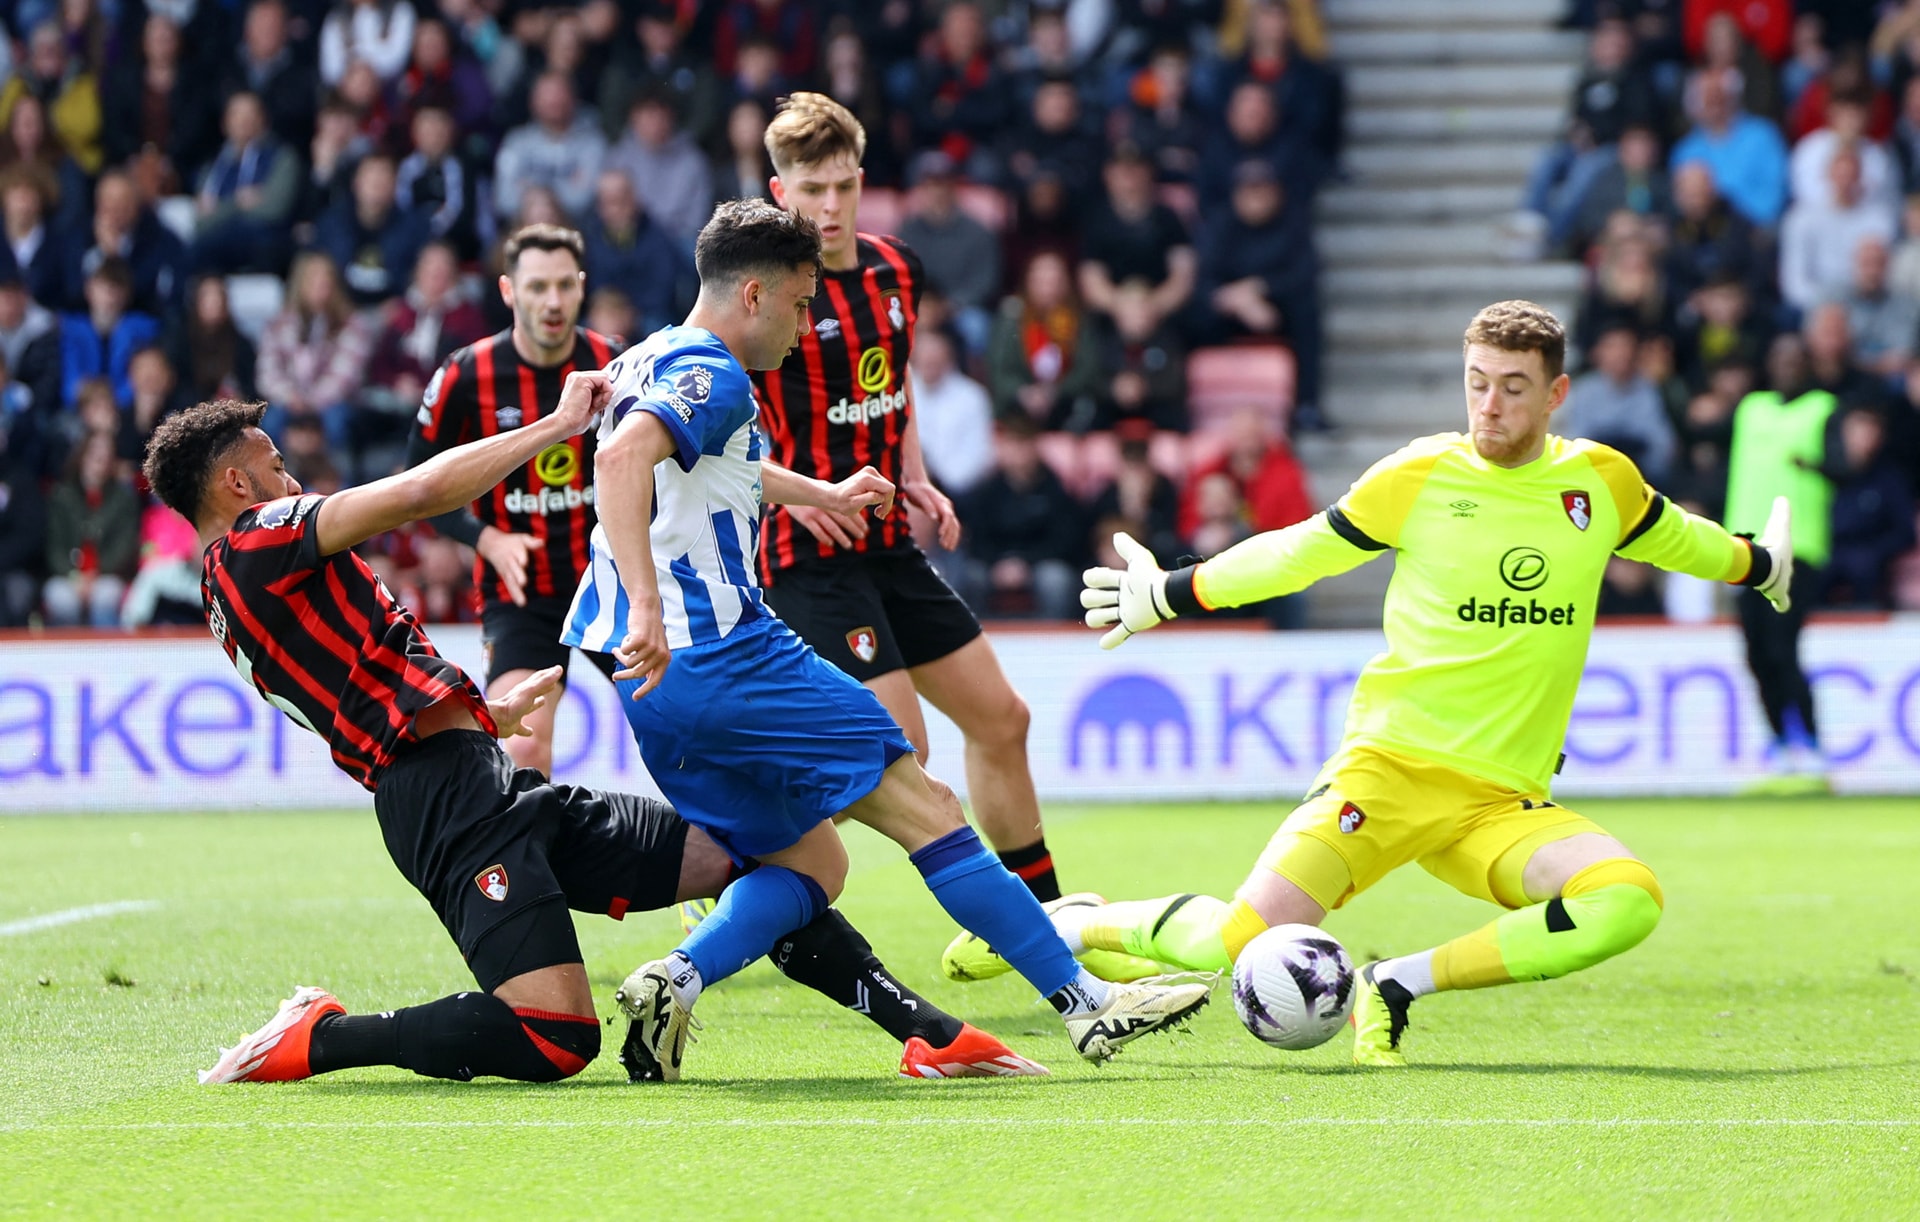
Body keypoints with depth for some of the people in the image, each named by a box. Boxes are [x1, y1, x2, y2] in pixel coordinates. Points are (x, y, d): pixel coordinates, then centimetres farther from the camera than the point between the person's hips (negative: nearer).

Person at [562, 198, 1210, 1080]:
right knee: (924, 809, -6)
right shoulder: (709, 375, -10)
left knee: (809, 864, 13)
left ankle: (672, 982, -10)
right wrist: (648, 607, -36)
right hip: (723, 654, -10)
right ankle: (1088, 1003, -6)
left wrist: (821, 496, 55)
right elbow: (620, 457, -29)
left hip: (653, 684, 10)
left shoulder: (649, 362, 21)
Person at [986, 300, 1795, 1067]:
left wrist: (1755, 564, 45)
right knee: (1243, 941, -22)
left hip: (1505, 801, 3)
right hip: (1390, 763, -3)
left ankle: (1397, 986, -12)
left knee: (1629, 901, -26)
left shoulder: (1601, 483, 6)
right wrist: (1163, 595, 18)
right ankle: (1067, 925, 8)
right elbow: (1301, 553, 12)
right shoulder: (1420, 478, -1)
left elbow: (1669, 536, 30)